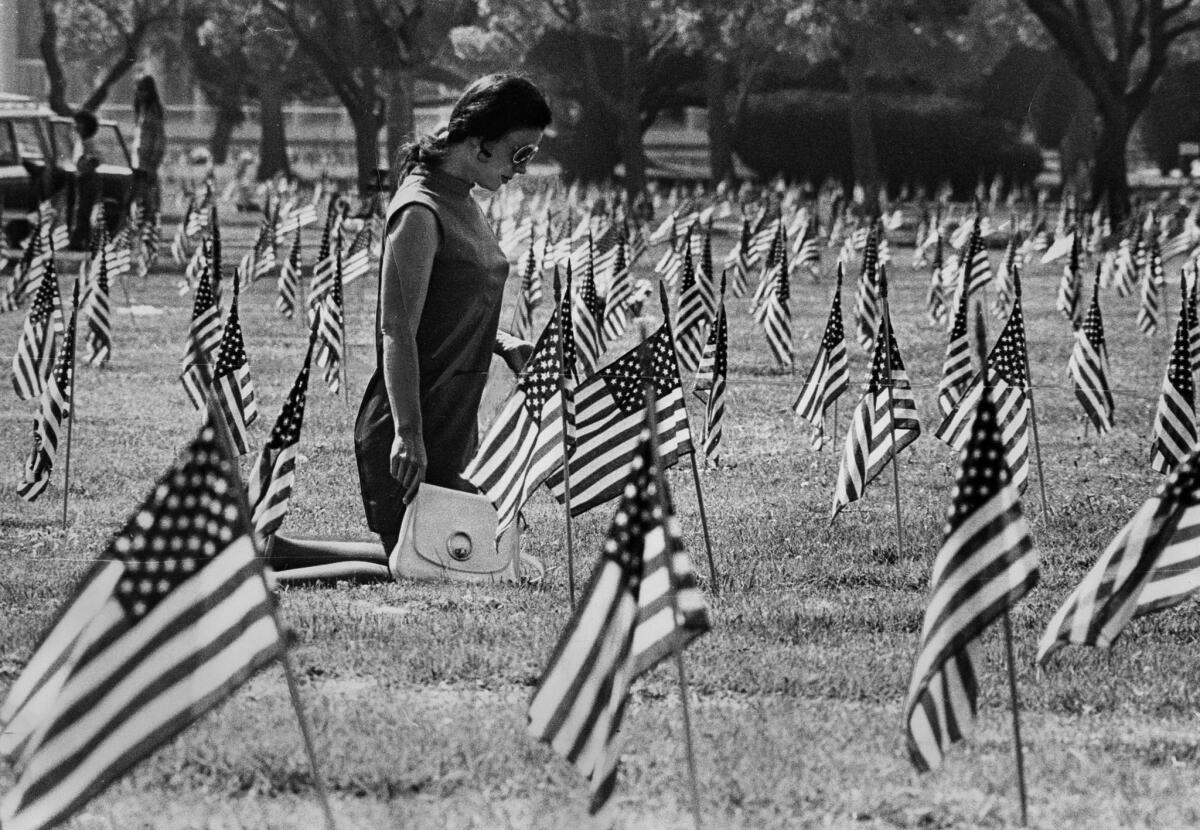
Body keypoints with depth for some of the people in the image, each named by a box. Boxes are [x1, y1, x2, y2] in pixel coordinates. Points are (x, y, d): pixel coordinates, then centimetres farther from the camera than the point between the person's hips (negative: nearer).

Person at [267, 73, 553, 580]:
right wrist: (408, 434, -25)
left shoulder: (464, 204, 12)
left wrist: (498, 341, 5)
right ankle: (263, 553, 4)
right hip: (410, 430, -10)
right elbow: (398, 331, -22)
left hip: (452, 430, 10)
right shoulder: (421, 212, -18)